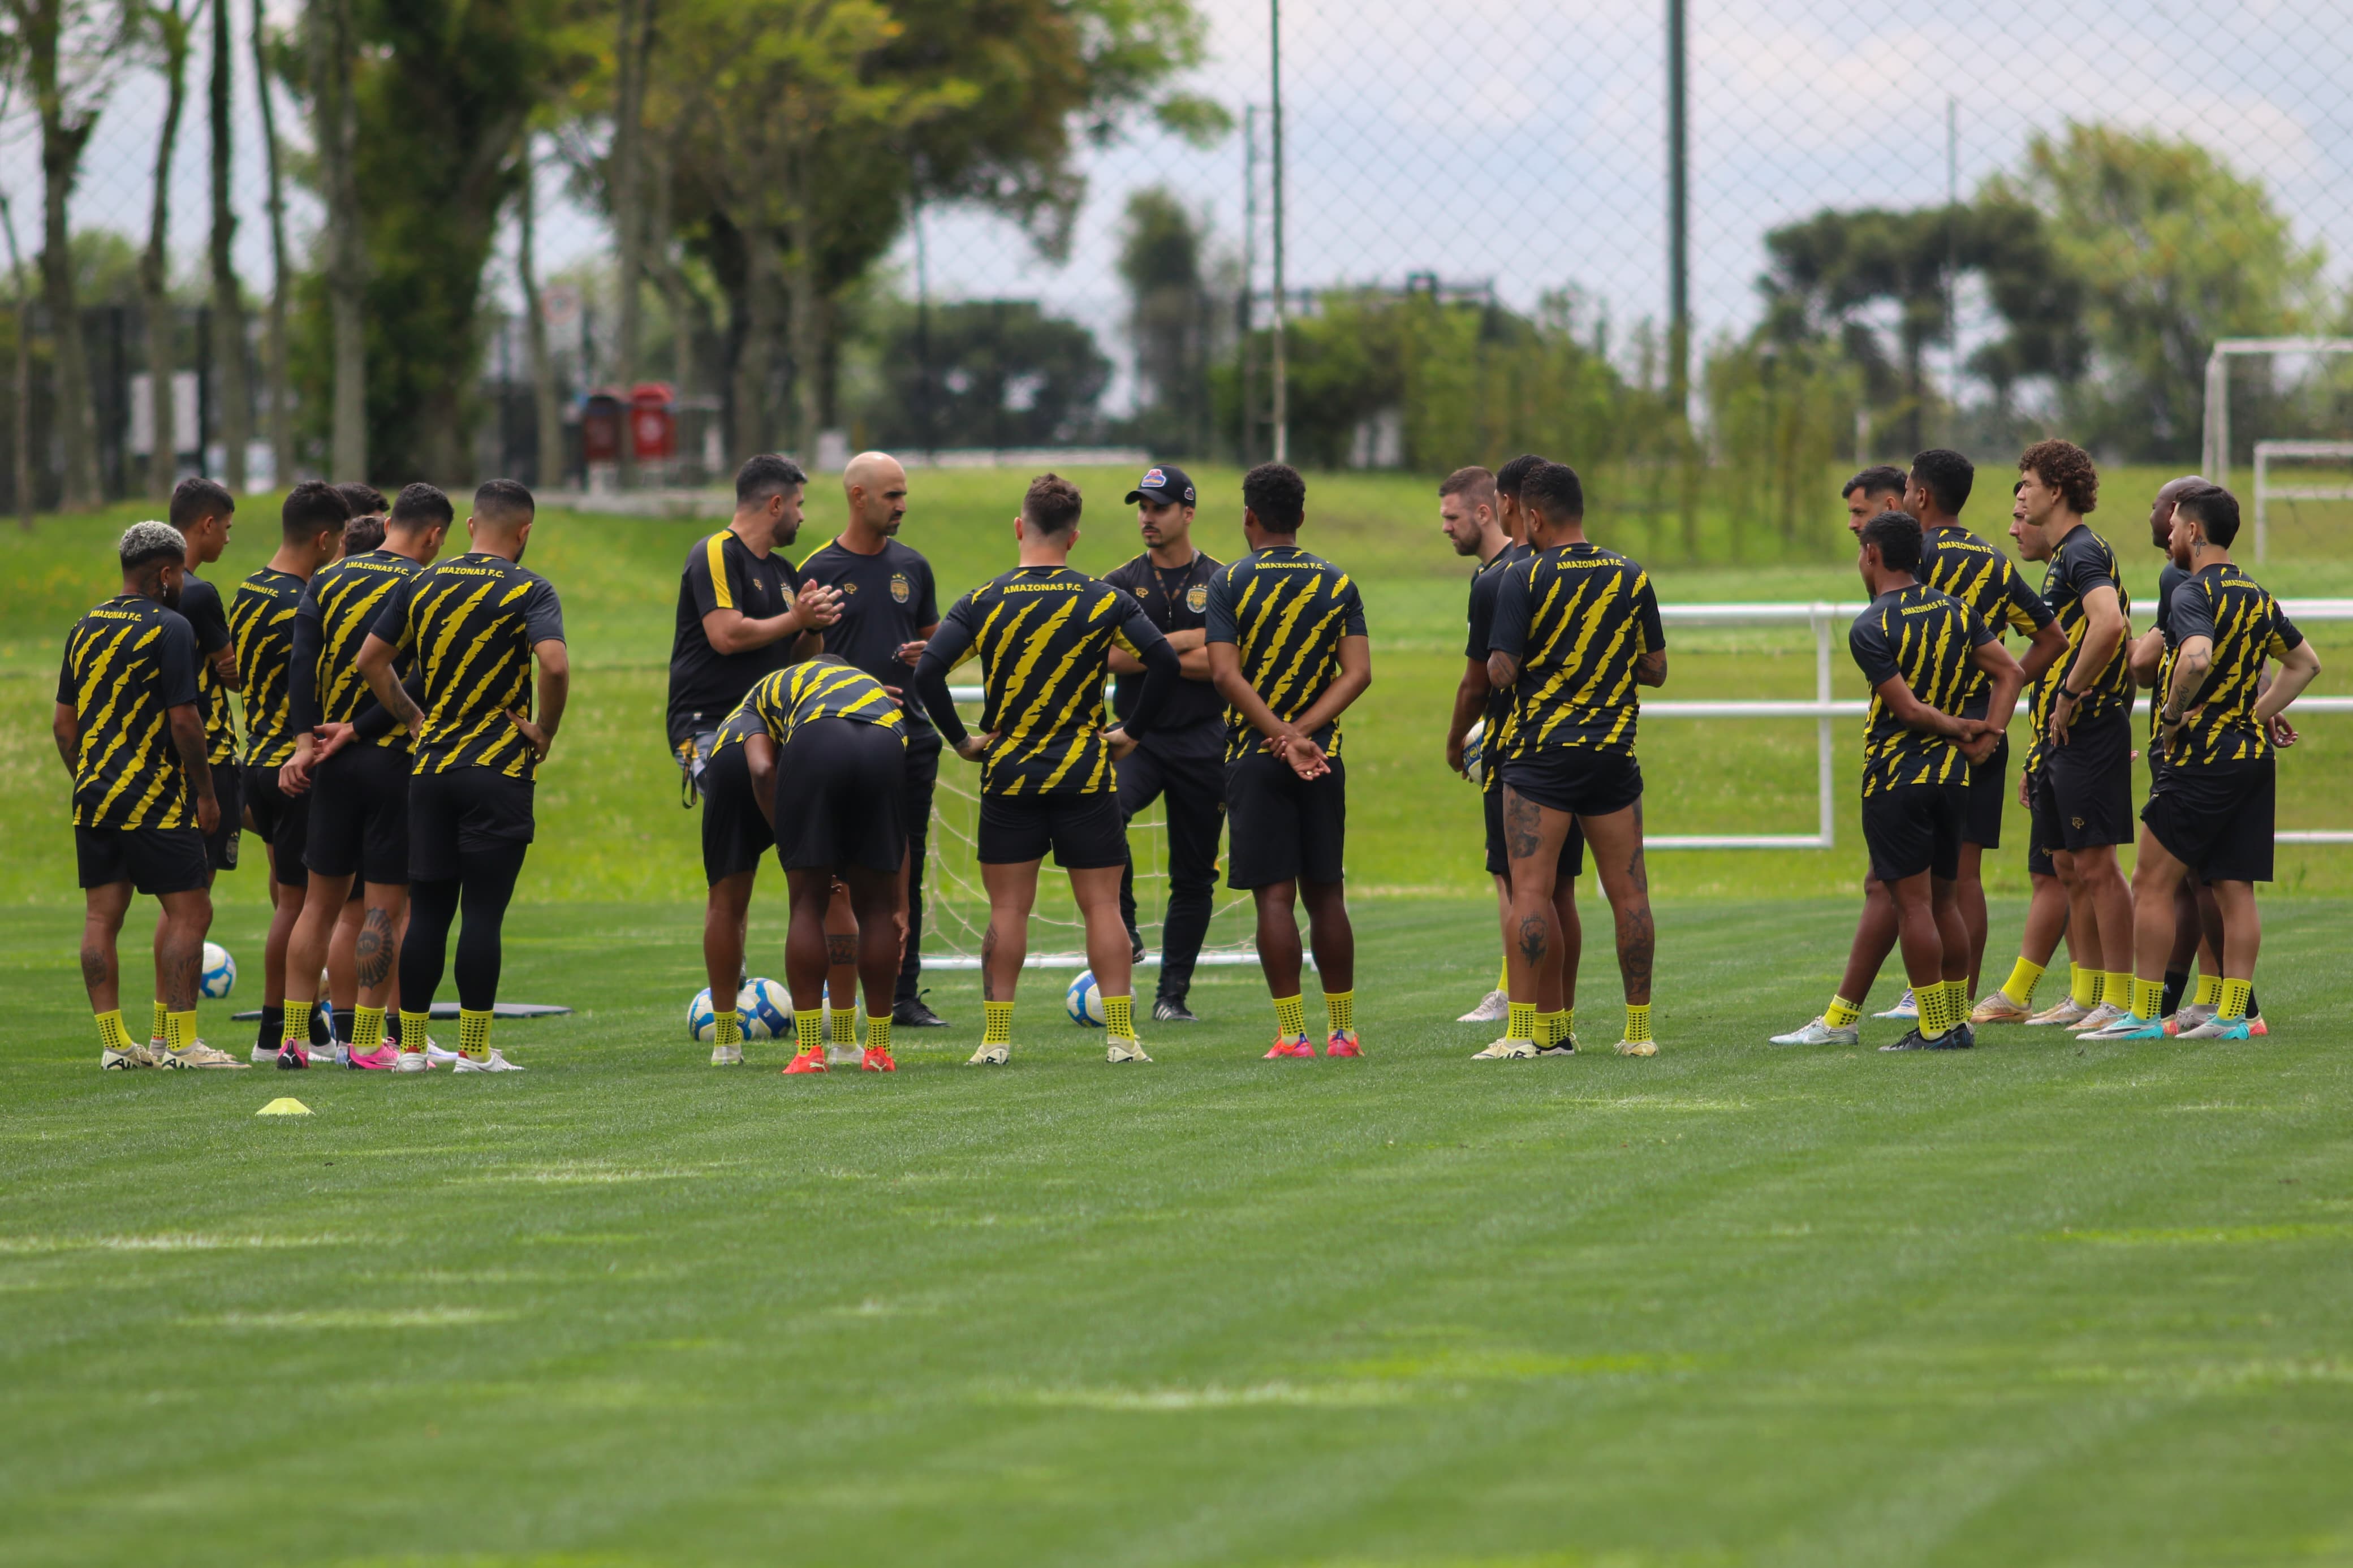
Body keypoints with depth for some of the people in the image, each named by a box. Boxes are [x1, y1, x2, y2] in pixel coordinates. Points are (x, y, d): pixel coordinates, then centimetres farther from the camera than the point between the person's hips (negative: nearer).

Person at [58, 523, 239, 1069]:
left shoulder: (85, 629, 12)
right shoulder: (168, 629, -10)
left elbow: (63, 722, 15)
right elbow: (184, 720, -14)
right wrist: (206, 793, -6)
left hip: (93, 797, 7)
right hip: (155, 797, -7)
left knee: (101, 916, 7)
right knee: (190, 911, -2)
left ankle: (114, 1043, 7)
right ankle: (180, 1042, -7)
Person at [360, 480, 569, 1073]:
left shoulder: (421, 585, 7)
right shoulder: (528, 590, -7)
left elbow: (370, 659, 10)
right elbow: (554, 664, -22)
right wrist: (545, 731, -8)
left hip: (430, 768, 4)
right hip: (500, 773, -4)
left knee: (427, 911, 9)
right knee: (483, 912, -3)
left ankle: (412, 1044, 11)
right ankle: (475, 1048, -3)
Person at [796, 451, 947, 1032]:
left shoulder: (912, 566, 12)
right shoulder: (820, 570, -2)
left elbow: (933, 636, 21)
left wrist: (927, 653, -2)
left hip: (910, 737, 5)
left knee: (906, 870, 6)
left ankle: (905, 995, 12)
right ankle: (841, 1002, -3)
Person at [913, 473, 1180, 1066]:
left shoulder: (984, 602, -3)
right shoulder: (1104, 601, -3)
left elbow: (928, 672, -11)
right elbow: (1164, 662, -11)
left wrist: (961, 739, -1)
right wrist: (1133, 732, -1)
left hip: (1008, 773, 0)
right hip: (1087, 773, 0)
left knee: (1008, 909, 4)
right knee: (1102, 906, 4)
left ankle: (997, 1038, 1)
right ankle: (1122, 1035, -2)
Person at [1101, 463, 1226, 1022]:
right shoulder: (1121, 584, 8)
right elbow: (1112, 656, -6)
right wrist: (1186, 642, -10)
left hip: (1202, 741, 0)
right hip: (1137, 739, 0)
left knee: (1194, 876, 2)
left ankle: (1173, 994, 9)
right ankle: (1123, 930, -16)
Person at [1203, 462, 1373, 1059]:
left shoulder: (1229, 583, -3)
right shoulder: (1338, 584, 6)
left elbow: (1226, 674, -13)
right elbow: (1358, 672, -3)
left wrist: (1283, 736, -16)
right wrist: (1303, 731, -10)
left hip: (1255, 759, -3)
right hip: (1323, 757, 3)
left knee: (1275, 896, -3)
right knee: (1326, 894, 10)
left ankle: (1292, 1033, -7)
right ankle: (1343, 1030, 12)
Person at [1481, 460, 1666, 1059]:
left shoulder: (1524, 579, -8)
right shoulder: (1632, 576, 6)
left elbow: (1501, 671, -10)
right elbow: (1655, 668, 10)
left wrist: (1499, 658, 12)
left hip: (1541, 755, -4)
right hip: (1614, 752, 4)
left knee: (1532, 891, -4)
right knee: (1628, 892, 6)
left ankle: (1527, 1029, -9)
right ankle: (1639, 1026, 8)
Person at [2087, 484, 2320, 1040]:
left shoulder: (2193, 595, -13)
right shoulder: (2256, 597, 13)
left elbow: (2198, 658, -33)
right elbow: (2305, 663, 24)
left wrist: (2173, 714, -18)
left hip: (2201, 759, -8)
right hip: (2252, 754, 8)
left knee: (2152, 883, -2)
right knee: (2235, 890, 7)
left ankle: (2144, 1014, -3)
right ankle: (2233, 1014, 4)